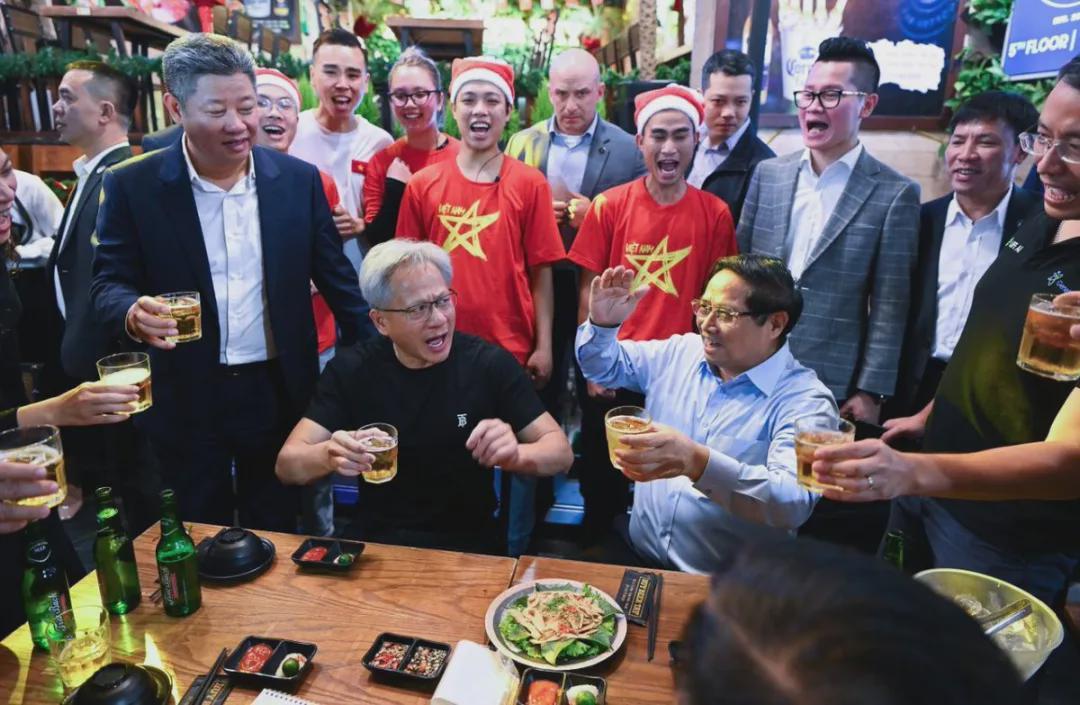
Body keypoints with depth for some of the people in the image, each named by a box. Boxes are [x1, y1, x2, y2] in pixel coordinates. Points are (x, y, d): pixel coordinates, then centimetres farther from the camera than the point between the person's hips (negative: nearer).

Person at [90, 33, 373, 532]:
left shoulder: (299, 179, -1)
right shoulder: (131, 186, -6)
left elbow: (334, 275, 3)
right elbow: (109, 283, -4)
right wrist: (134, 313, -28)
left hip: (281, 391, 1)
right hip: (185, 400, -1)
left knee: (276, 535, 17)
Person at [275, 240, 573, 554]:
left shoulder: (490, 363, -8)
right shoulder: (351, 369, -4)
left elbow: (561, 452, -6)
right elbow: (287, 464, -6)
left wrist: (516, 455, -29)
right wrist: (329, 456, -29)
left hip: (470, 544, 0)